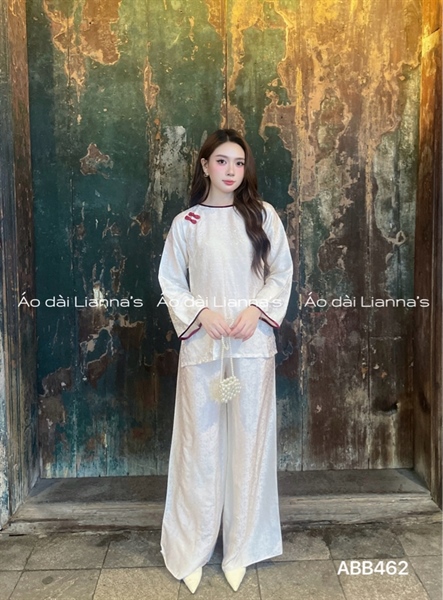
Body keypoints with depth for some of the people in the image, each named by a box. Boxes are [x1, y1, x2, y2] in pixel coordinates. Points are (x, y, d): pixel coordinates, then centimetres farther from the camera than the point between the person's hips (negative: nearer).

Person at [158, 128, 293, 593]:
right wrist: (200, 312, -11)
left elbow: (282, 273, 6)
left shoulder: (263, 216, 4)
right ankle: (192, 549, 21)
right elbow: (169, 281, 4)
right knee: (200, 442, 5)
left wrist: (257, 309, -10)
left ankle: (241, 547, 24)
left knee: (248, 439, 7)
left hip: (253, 342, 1)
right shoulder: (185, 222, 4)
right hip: (201, 343, 0)